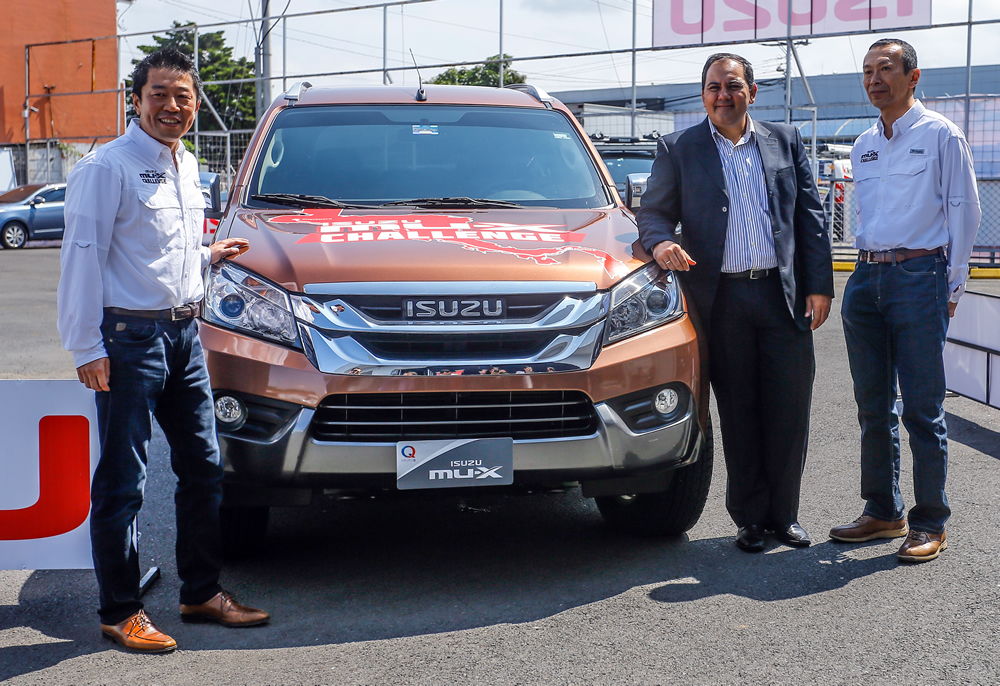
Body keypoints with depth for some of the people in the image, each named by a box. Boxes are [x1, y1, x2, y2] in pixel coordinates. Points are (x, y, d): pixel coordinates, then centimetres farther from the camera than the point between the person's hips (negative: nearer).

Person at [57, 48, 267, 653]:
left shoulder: (187, 166, 15)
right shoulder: (107, 167, -10)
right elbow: (84, 256, -14)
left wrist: (210, 256, 16)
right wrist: (86, 347, -18)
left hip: (184, 333, 8)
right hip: (129, 337, -8)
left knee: (204, 467, 12)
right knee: (123, 482, -2)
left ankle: (202, 592, 25)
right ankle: (121, 612, 8)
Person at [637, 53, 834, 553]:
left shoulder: (785, 141, 12)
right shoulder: (678, 150, 6)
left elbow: (810, 216, 11)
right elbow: (653, 211, 5)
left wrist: (819, 286, 4)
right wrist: (660, 242, -19)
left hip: (784, 293, 2)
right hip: (722, 300, -1)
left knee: (789, 409, 2)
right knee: (738, 413, 4)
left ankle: (784, 514, 17)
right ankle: (751, 518, 16)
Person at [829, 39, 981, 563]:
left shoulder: (939, 135, 0)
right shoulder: (864, 144, 17)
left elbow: (964, 210, -2)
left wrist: (952, 285, -5)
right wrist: (867, 268, 15)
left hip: (918, 275, -6)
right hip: (866, 279, 6)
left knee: (922, 409, -5)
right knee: (874, 407, 9)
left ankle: (930, 524, 2)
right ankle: (882, 512, 18)